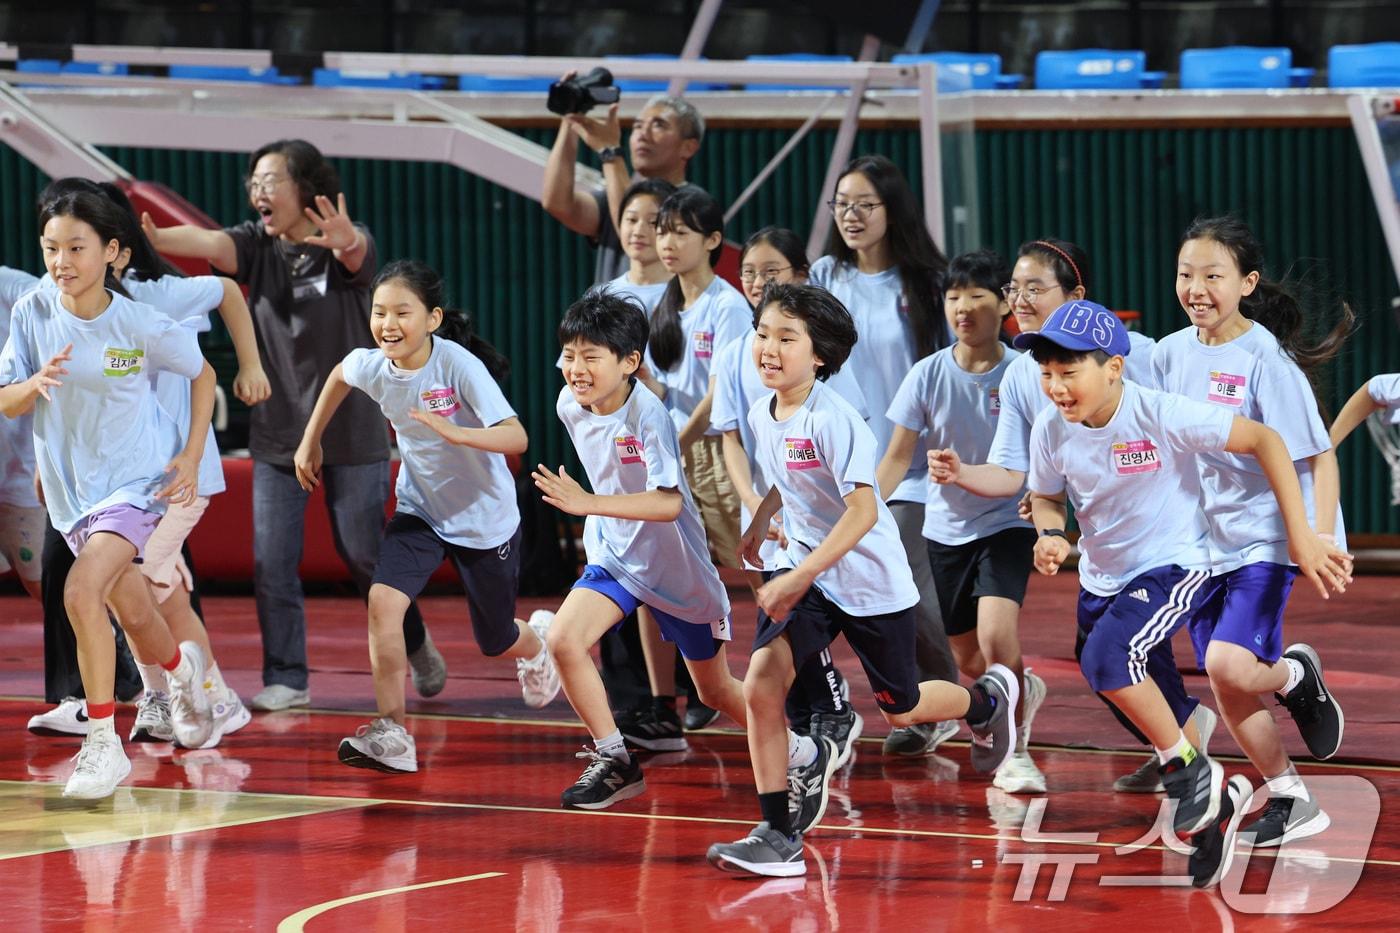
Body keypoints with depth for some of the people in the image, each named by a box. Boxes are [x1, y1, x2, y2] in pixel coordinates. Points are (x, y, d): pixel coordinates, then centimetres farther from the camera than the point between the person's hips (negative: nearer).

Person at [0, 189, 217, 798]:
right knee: (133, 615, 17)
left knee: (82, 592, -26)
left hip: (137, 478, -4)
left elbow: (202, 375, 0)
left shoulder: (143, 326, -18)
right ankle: (181, 668, 53)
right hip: (71, 485, 4)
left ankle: (103, 744, -19)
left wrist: (192, 456, -6)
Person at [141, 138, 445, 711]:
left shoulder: (346, 248, -11)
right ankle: (286, 679, 5)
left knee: (362, 553, 6)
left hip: (351, 431, -3)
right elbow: (209, 242, -21)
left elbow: (358, 253, -35)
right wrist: (153, 238, -44)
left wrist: (344, 240, -61)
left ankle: (414, 646, 30)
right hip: (278, 434, 3)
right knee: (272, 562, -3)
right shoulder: (256, 246, -2)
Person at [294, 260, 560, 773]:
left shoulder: (459, 365, -29)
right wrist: (310, 442, 17)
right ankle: (391, 733, -19)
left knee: (496, 643, 13)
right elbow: (338, 376, 13)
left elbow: (516, 438, -37)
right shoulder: (372, 366, -14)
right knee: (383, 600, -23)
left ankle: (536, 642, 52)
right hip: (420, 510, 4)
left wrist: (455, 433, -53)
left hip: (485, 518, -4)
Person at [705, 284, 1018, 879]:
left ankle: (988, 700, 46)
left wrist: (801, 576, -35)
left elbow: (862, 511, -31)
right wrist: (761, 520, 21)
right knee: (761, 683, -16)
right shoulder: (762, 415, -1)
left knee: (900, 710, 12)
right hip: (805, 571, 6)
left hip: (871, 583, -6)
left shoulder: (833, 421, -25)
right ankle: (777, 835, -12)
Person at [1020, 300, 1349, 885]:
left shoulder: (1160, 414, -26)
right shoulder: (1052, 430, -11)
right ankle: (1215, 807, 34)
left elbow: (1264, 441, -19)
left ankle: (1192, 772, -11)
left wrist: (1301, 536, -21)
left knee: (1107, 658, -30)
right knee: (1151, 715, 11)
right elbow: (1048, 498, 9)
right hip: (1103, 581, 6)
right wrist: (1051, 535, -16)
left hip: (1175, 568, -6)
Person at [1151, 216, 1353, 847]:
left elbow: (1318, 455, -14)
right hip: (1201, 541, 6)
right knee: (1227, 690, 4)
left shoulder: (1265, 359, -15)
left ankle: (1297, 675, 7)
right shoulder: (1172, 354, 2)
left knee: (1228, 664, -25)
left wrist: (1321, 536, -23)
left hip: (1265, 539, -6)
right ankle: (1290, 802, 19)